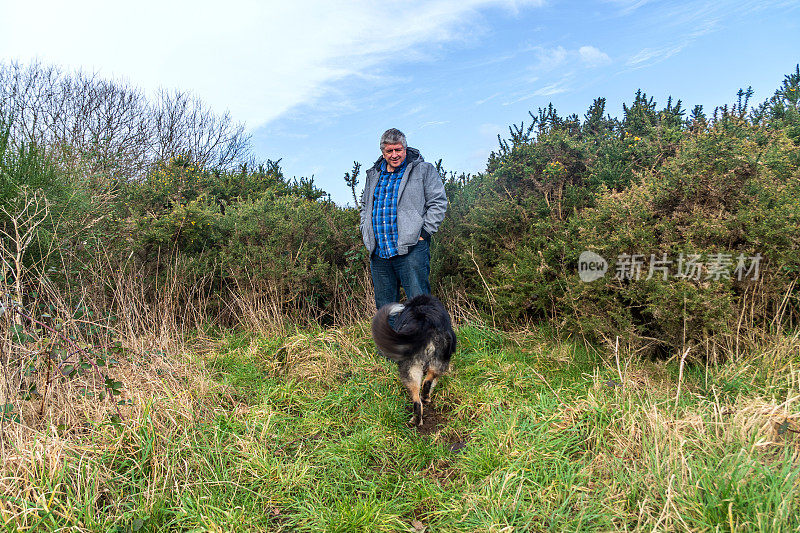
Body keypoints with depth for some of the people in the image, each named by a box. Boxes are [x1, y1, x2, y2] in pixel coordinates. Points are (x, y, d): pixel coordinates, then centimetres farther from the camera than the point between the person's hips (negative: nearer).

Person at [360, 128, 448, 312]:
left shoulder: (424, 170, 4)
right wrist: (366, 232, 16)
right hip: (378, 253, 5)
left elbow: (438, 203, 0)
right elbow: (365, 206, 30)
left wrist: (423, 233, -8)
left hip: (411, 250, -5)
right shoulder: (373, 175, 19)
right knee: (384, 307, 10)